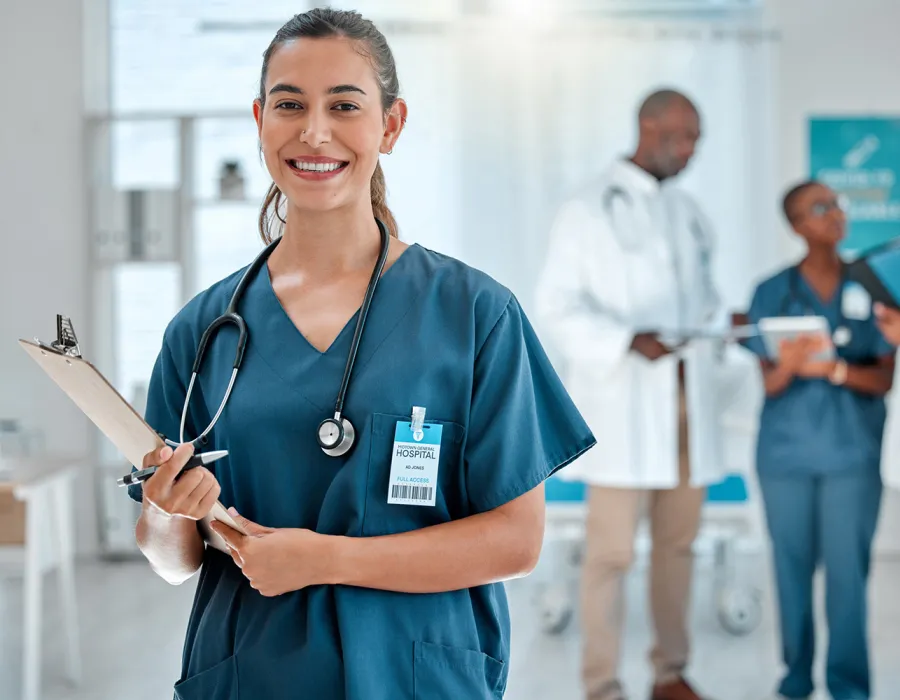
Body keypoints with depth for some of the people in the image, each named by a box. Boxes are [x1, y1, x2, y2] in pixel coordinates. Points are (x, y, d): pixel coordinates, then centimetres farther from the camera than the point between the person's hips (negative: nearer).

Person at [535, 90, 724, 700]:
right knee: (612, 550, -5)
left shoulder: (689, 213, 15)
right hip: (622, 402, -6)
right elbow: (557, 304, -6)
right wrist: (628, 341, -20)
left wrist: (721, 322, 0)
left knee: (679, 542, 10)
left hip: (688, 399, 6)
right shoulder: (591, 208, -2)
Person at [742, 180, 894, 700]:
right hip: (786, 450, 1)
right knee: (793, 565, 6)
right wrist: (788, 365, -25)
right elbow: (769, 383, -2)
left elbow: (884, 379, -1)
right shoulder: (772, 293, 2)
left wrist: (833, 369, -19)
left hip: (853, 451, -1)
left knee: (848, 569, -1)